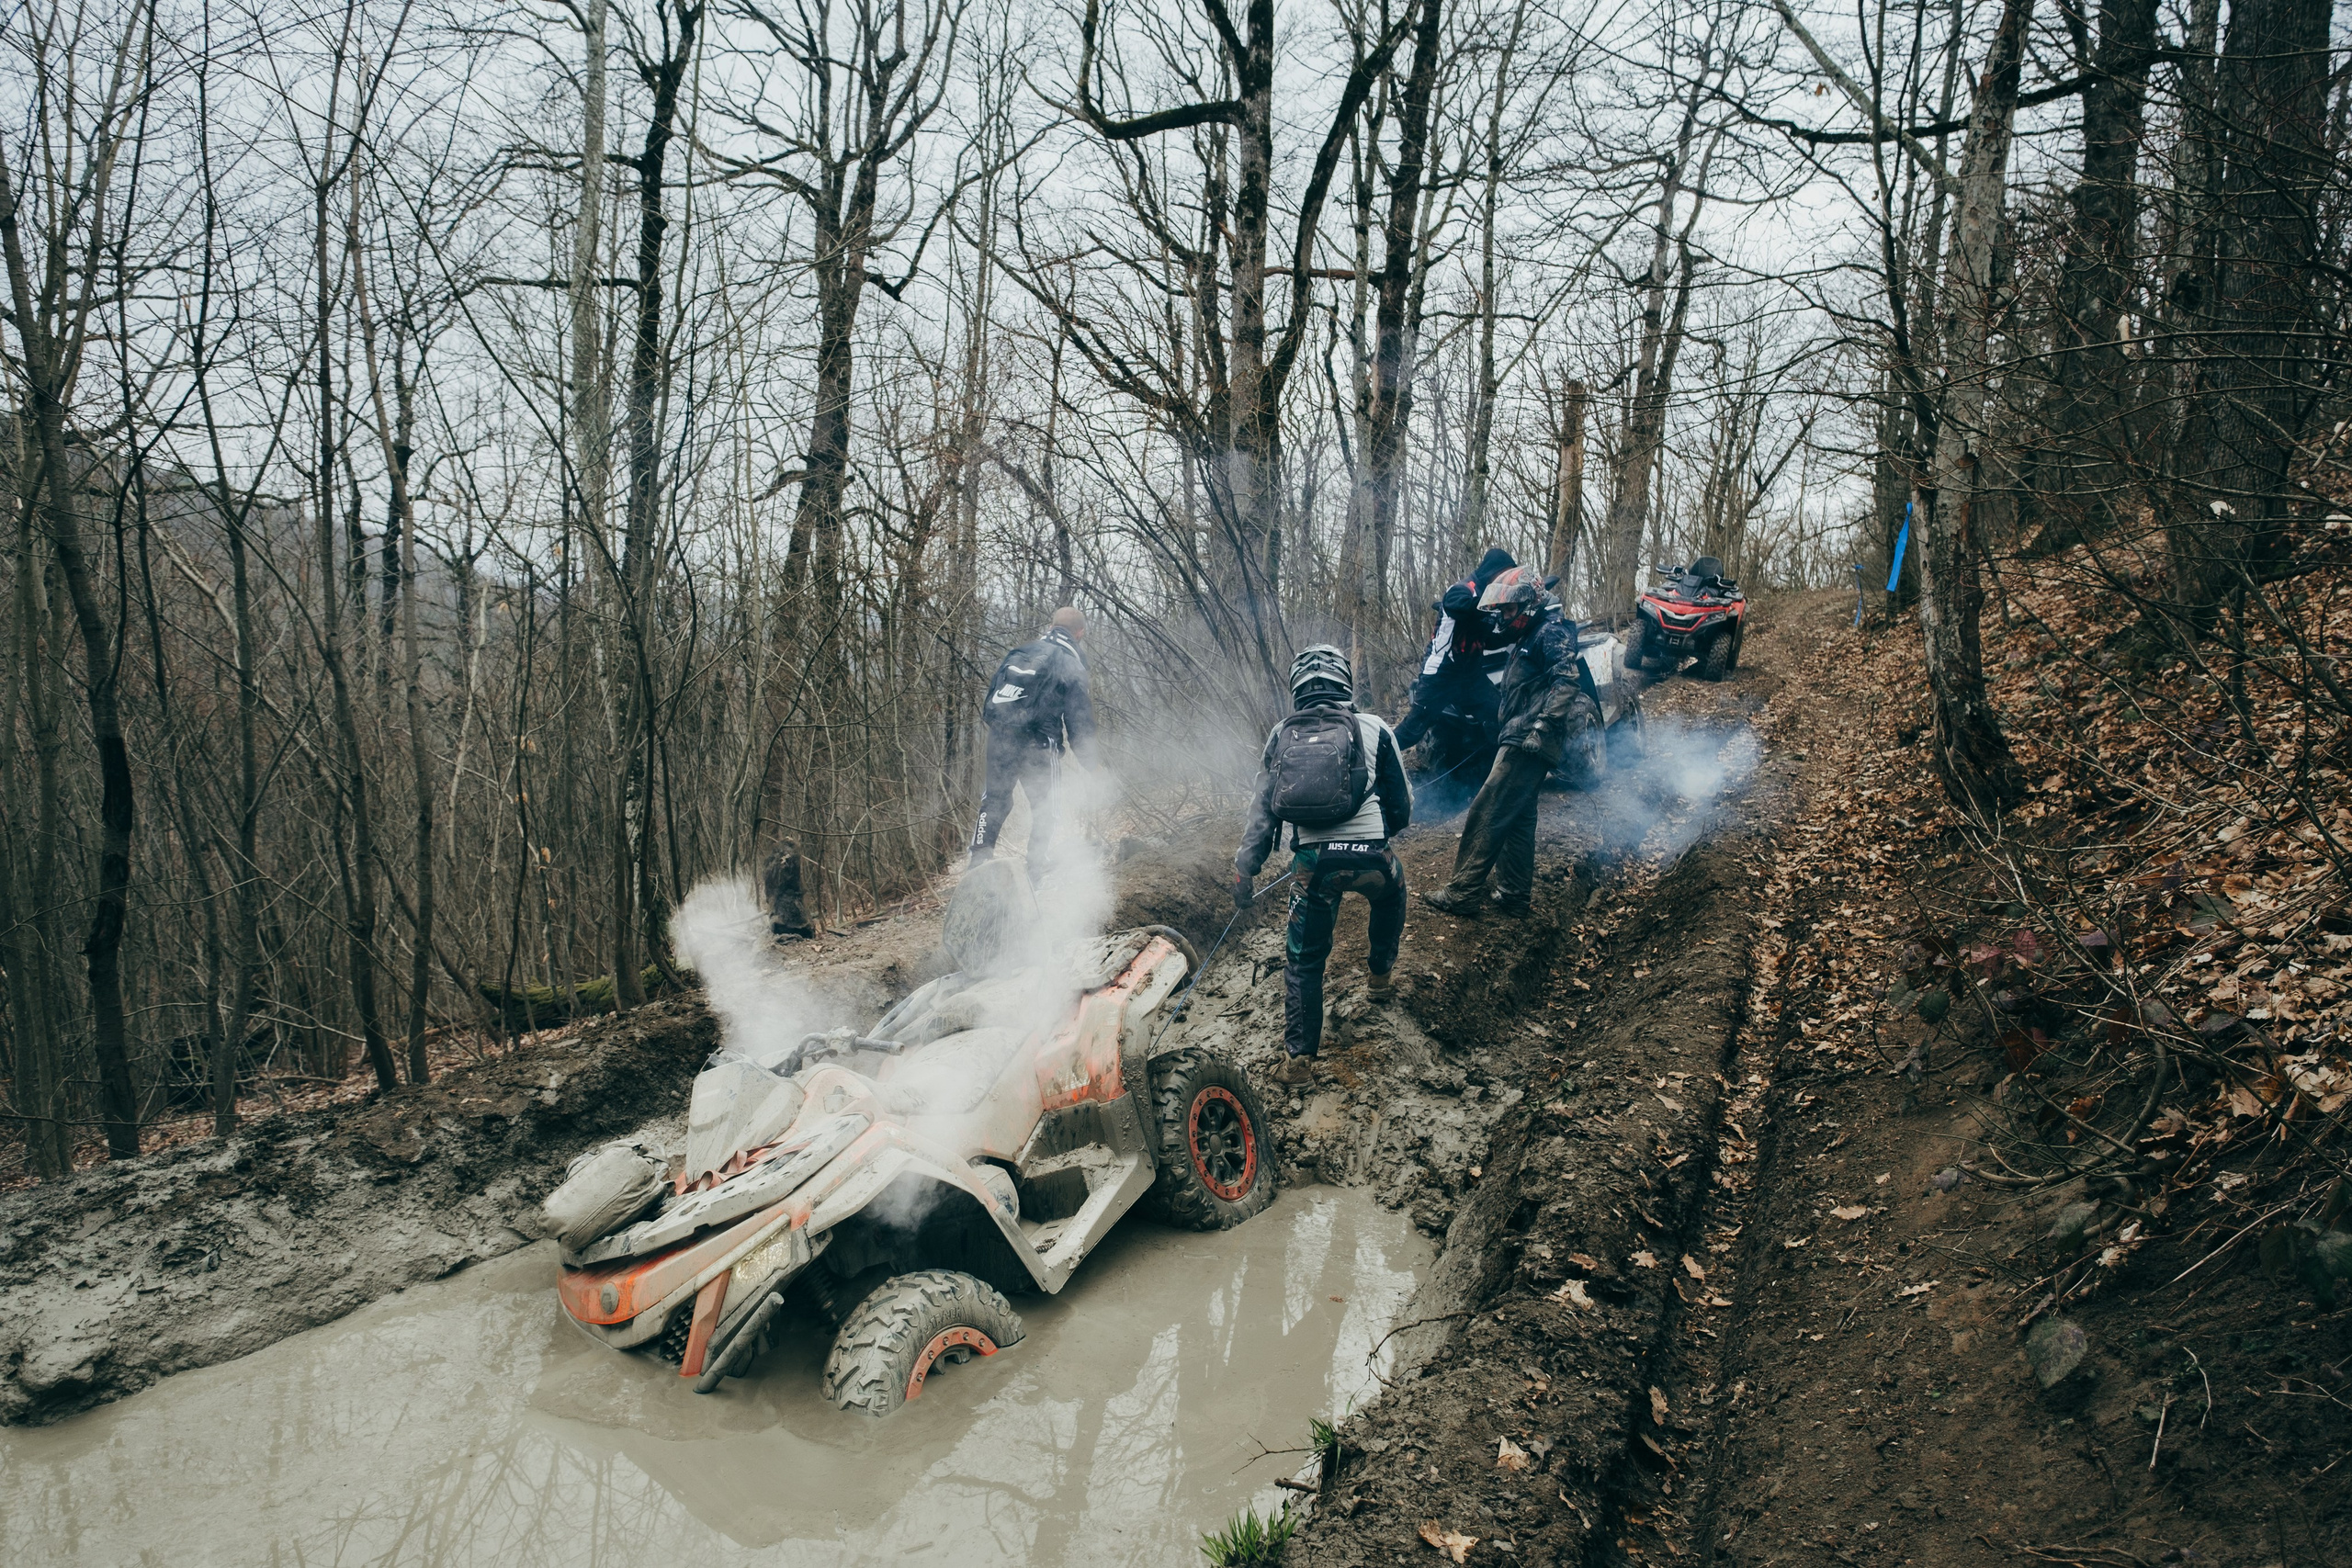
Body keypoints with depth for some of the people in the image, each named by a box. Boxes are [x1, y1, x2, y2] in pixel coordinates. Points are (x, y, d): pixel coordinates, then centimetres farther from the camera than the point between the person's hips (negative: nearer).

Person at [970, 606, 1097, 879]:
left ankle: (980, 854, 12)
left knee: (995, 798, 18)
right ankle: (1038, 872, 7)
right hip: (1037, 745, -4)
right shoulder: (1072, 666, -3)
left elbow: (992, 690, 17)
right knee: (1043, 808, 8)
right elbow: (1079, 718, -4)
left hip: (999, 738, 4)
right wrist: (1088, 759, 5)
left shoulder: (1020, 651, 12)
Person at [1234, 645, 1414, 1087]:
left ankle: (1298, 1058, 11)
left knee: (1303, 960, 15)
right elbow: (1401, 805, 13)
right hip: (1370, 855, 0)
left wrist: (1245, 869, 15)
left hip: (1313, 862, 1)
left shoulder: (1282, 736, 14)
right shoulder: (1375, 729, 8)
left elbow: (1262, 809, 11)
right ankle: (1380, 977, 47)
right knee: (1391, 896, 36)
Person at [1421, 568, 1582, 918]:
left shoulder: (1552, 631, -9)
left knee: (1486, 815, -12)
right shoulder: (1529, 638, 23)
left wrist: (1544, 723, -30)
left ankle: (1461, 893, -11)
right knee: (1518, 819, 13)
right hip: (1523, 742, 11)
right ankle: (1515, 895, 19)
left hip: (1527, 745, -11)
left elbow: (1566, 681, -23)